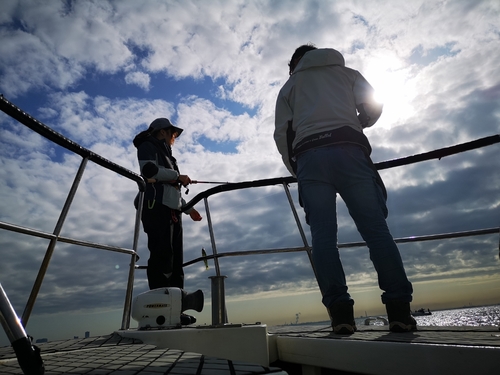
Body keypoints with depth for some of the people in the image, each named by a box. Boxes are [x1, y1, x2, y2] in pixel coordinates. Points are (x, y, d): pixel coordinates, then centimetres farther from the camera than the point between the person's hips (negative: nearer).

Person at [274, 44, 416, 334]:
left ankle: (340, 312, -10)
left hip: (309, 156, 0)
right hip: (348, 150, 0)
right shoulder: (347, 73, 29)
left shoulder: (290, 85, 28)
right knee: (375, 228, -4)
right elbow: (373, 108, 14)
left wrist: (295, 169, 23)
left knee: (323, 234, -5)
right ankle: (400, 310, -9)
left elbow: (282, 132, 14)